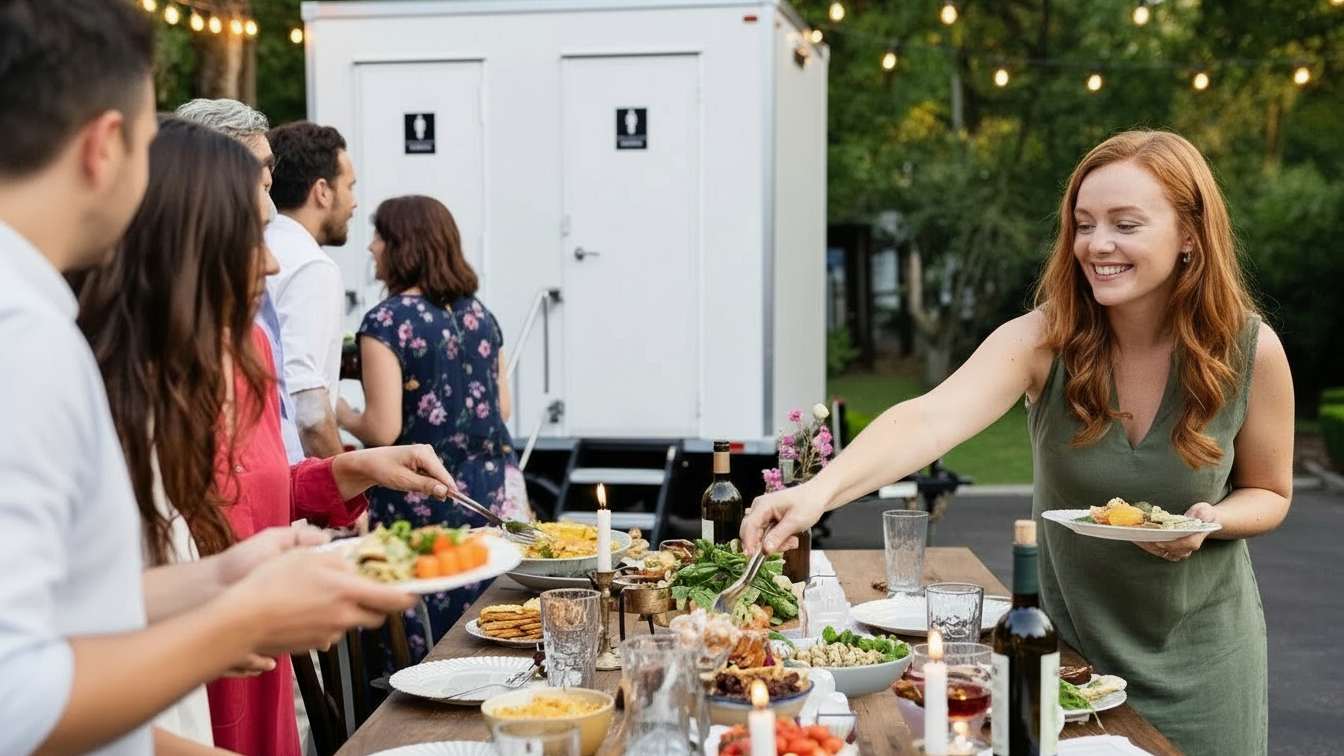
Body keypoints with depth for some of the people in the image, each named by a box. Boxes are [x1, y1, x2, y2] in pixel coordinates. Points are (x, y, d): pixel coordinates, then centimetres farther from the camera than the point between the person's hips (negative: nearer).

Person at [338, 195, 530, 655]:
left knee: (419, 651, 1)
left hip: (421, 502, -6)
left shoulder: (386, 322, -10)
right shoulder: (480, 315, 9)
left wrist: (342, 415, 4)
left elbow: (382, 430, -14)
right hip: (496, 491, 6)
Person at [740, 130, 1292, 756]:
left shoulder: (1250, 352, -16)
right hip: (1067, 640, 0)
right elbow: (932, 419, -37)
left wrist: (1210, 520, -23)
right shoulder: (1043, 340, -20)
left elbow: (1269, 493, 0)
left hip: (1198, 654, 1)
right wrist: (823, 488, -54)